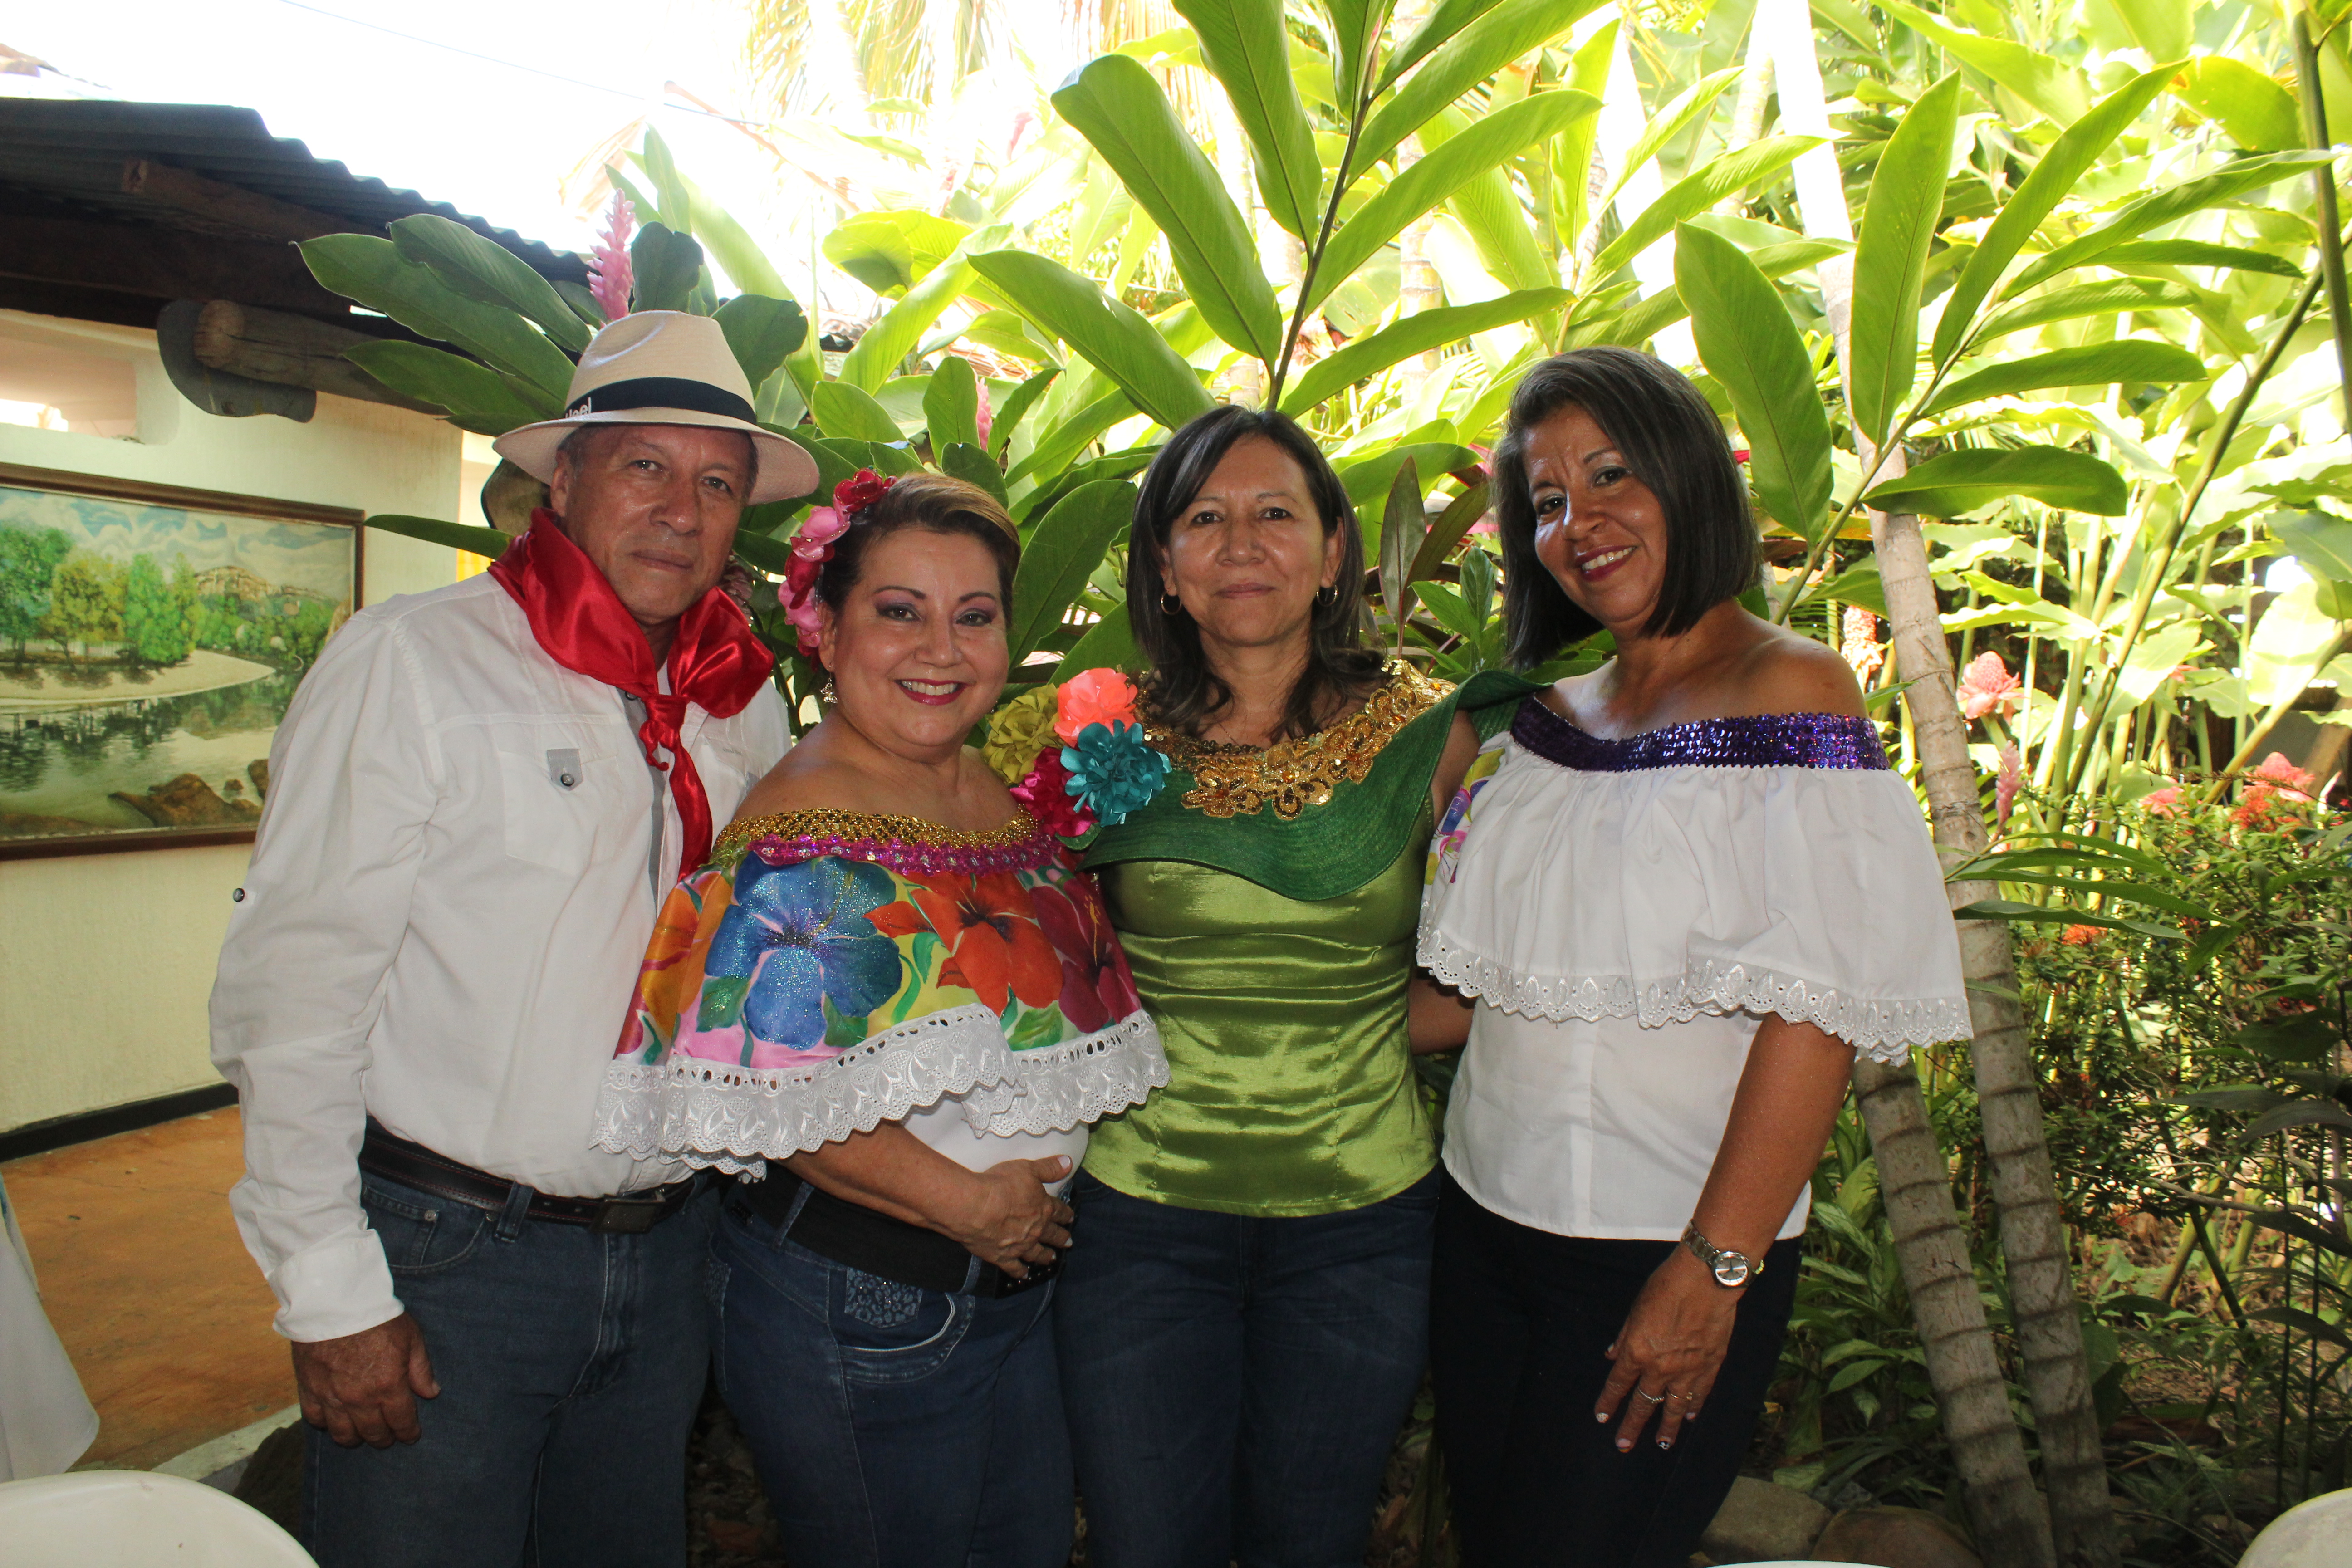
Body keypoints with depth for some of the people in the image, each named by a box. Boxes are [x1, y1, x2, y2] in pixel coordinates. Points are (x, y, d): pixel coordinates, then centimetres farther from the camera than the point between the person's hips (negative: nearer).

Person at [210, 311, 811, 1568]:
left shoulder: (745, 704, 5)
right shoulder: (411, 660, -11)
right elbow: (290, 999, -13)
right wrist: (331, 1295, -13)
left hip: (665, 1259, 5)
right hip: (444, 1259, -5)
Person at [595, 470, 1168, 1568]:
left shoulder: (1004, 797, 6)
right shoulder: (804, 836, -19)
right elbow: (761, 1085, -25)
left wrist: (1034, 1207, 7)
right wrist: (970, 1204, -19)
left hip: (1017, 1273, 8)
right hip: (853, 1301, -8)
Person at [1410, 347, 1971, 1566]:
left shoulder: (1789, 692, -10)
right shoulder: (1551, 714, 9)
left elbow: (1817, 1009, -17)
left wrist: (1715, 1271, -19)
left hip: (1667, 1251, -6)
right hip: (1484, 1221, 6)